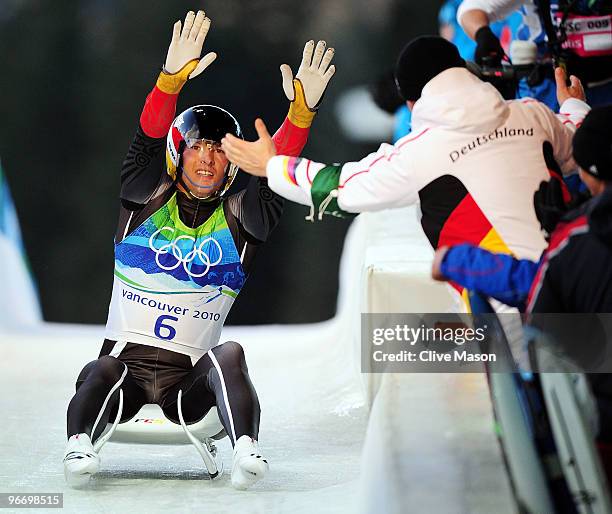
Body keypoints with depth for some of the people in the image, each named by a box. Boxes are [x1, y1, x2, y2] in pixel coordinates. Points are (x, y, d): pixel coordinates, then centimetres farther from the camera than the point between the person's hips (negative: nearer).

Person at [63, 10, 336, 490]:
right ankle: (79, 444, -50)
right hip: (126, 364, 0)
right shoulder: (147, 199, 9)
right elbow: (149, 139, -9)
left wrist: (301, 113, -22)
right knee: (103, 372, -32)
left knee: (229, 355, -30)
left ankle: (246, 450, -46)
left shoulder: (239, 219, 11)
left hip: (189, 385, 0)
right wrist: (173, 79, -27)